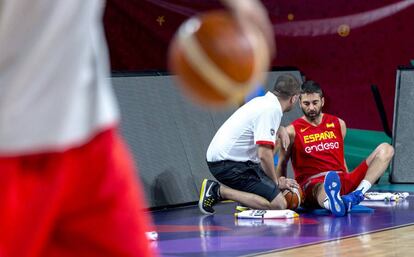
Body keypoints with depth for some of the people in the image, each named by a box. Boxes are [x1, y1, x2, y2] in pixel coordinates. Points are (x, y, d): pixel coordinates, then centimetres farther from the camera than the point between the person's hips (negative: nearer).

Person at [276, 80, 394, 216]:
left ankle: (356, 194, -34)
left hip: (342, 181, 6)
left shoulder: (338, 124, 17)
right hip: (312, 184, -6)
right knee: (323, 189, -44)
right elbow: (282, 164, 8)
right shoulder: (292, 131, 3)